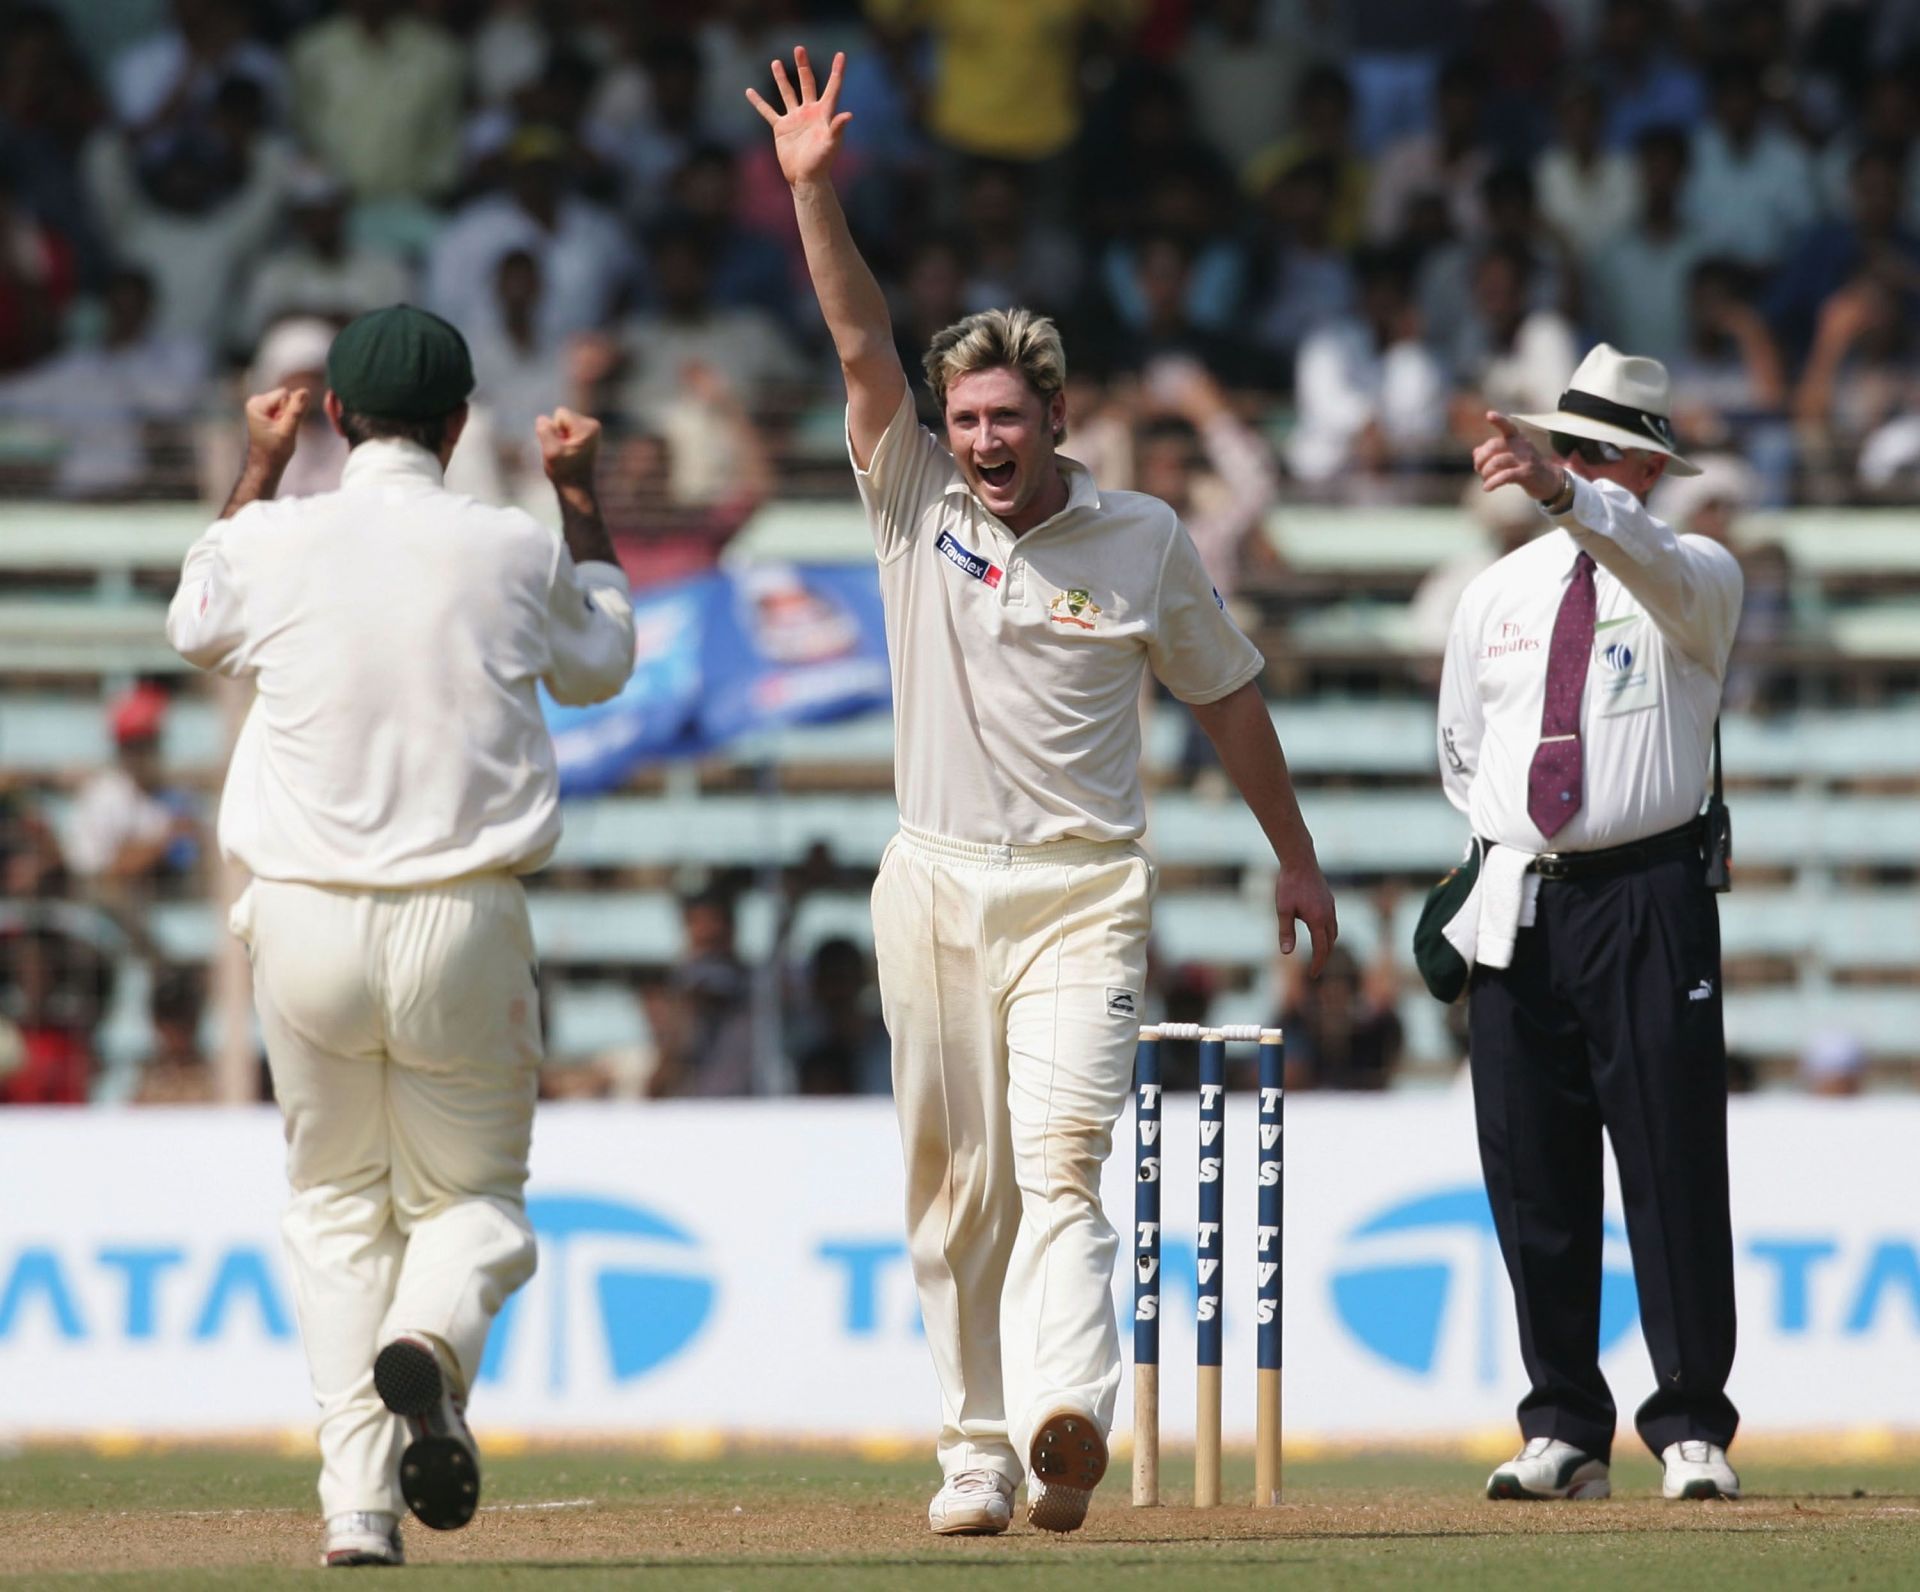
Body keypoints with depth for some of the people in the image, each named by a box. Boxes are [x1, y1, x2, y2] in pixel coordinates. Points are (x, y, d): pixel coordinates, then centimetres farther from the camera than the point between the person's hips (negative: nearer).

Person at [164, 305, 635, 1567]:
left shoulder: (274, 544, -1)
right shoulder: (513, 551, -1)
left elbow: (198, 625, 24)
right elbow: (605, 660, 21)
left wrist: (258, 472, 33)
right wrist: (581, 496, 30)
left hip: (305, 926, 1)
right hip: (463, 923, -1)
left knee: (336, 1203, 14)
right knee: (473, 1190, 12)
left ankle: (359, 1505, 2)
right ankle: (432, 1342, -23)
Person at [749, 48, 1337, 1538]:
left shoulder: (1144, 541, 1)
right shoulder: (917, 505, 3)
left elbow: (1227, 693, 13)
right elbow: (862, 343, -8)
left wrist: (1294, 854, 18)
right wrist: (814, 189, -20)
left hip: (1082, 895, -2)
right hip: (935, 892, 2)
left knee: (1061, 1163, -18)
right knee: (957, 1189, 5)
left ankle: (1065, 1416, -34)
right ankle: (979, 1449, 13)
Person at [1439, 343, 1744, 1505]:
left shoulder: (1696, 579, 0)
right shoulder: (1499, 595, 14)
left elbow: (1650, 562, -25)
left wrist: (1562, 491, -42)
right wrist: (1499, 862, 8)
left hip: (1651, 900, -4)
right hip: (1518, 906, 4)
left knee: (1675, 1169, -6)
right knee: (1534, 1182, 3)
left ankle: (1693, 1429, -3)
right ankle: (1564, 1431, 8)